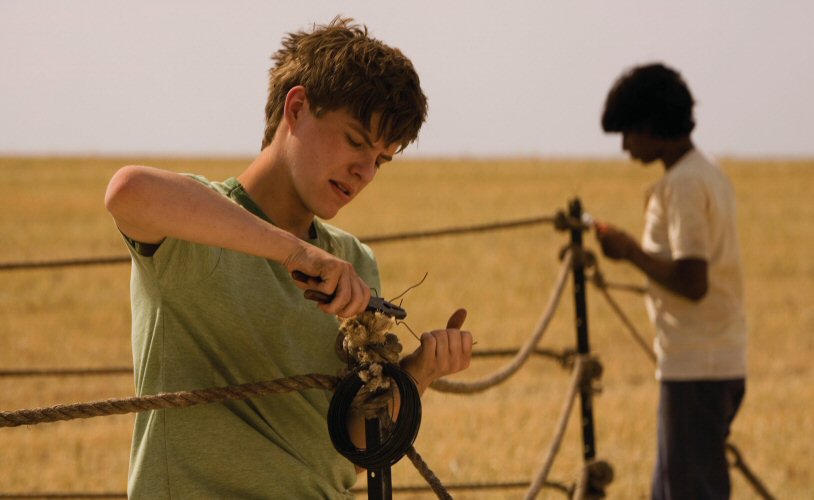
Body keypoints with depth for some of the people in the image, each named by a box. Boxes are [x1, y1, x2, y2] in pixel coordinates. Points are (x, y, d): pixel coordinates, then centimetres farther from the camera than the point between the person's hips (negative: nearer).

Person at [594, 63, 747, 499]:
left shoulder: (683, 184, -15)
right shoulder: (708, 174, 15)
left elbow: (691, 282, -22)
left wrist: (631, 251, -10)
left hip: (694, 367, -10)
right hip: (722, 363, 10)